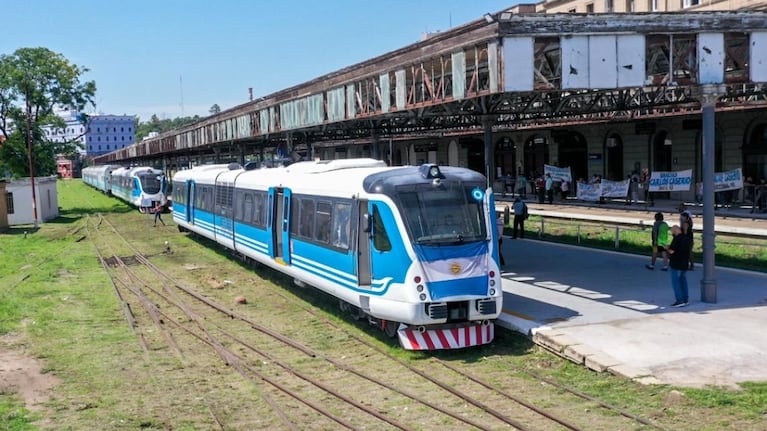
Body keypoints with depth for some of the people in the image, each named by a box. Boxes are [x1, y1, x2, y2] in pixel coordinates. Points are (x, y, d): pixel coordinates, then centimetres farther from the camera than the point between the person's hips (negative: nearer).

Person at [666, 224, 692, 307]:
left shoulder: (677, 239, -18)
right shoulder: (687, 238, 9)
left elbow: (671, 251, -21)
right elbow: (690, 248, 21)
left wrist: (667, 248, 0)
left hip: (676, 264, -9)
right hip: (685, 264, 9)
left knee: (676, 282, -4)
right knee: (683, 281, 16)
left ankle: (680, 301, -8)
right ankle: (685, 299, 19)